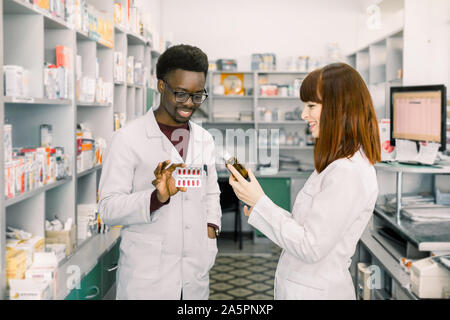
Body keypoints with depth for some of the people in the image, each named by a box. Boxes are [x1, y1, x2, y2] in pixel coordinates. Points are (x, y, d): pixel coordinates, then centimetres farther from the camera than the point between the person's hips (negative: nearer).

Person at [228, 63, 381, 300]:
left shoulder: (348, 173, -23)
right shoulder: (338, 163, 8)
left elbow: (311, 248, -23)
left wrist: (260, 202, -18)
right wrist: (262, 210, 3)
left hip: (315, 291, -8)